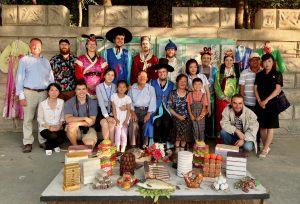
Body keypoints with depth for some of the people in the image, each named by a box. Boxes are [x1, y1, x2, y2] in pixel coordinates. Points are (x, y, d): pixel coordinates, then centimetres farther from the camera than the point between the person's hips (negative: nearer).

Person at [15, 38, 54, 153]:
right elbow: (19, 78, 1)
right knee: (28, 118, 0)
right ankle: (28, 142, 8)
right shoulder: (24, 60, 6)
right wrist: (21, 96, -7)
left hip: (44, 92, 3)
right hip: (29, 92, -2)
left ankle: (43, 141, 15)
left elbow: (51, 79, 14)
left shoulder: (46, 61, 15)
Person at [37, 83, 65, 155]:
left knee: (61, 139, -27)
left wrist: (59, 126, -14)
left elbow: (62, 117, 3)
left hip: (58, 128, 2)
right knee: (53, 136, -33)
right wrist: (49, 127, -18)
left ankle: (55, 145, 14)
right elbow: (40, 119, -6)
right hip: (45, 128, -2)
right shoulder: (42, 104, -9)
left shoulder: (61, 102, -3)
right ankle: (48, 146, 6)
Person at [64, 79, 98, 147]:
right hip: (74, 131, 1)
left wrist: (78, 123, -26)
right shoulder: (69, 102, -5)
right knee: (72, 126, -34)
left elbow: (92, 122, -10)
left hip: (88, 129, 0)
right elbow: (68, 119, -19)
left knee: (90, 143, -30)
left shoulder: (93, 102, -3)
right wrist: (84, 118, -26)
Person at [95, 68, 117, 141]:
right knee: (105, 124, -30)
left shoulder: (115, 87, 4)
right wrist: (106, 116, -24)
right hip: (102, 111, -2)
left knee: (112, 124, -28)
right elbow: (101, 103, -15)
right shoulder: (99, 87, -6)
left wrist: (113, 113, -17)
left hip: (112, 111, 2)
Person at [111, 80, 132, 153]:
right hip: (117, 118, 0)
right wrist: (116, 119, -9)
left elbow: (128, 110, -5)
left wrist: (126, 120, -12)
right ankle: (117, 148, 4)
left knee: (124, 133, -1)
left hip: (125, 118, 0)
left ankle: (123, 149, 8)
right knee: (118, 132, -5)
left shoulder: (127, 98, -5)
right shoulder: (114, 96, -4)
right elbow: (114, 108, -4)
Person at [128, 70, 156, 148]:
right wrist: (132, 112, -10)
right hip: (135, 110, 0)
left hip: (146, 110, 0)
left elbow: (152, 103, 1)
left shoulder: (151, 88, 9)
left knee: (146, 124, -24)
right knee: (133, 124, -27)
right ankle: (133, 145, -20)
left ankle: (144, 146, -13)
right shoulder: (132, 88, 13)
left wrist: (148, 114, -11)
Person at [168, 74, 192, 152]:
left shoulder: (189, 94, 7)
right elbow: (170, 107, 0)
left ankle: (182, 148, 5)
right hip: (176, 117, -1)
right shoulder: (172, 94, 3)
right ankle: (177, 148, -6)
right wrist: (177, 116, -10)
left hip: (186, 118, 1)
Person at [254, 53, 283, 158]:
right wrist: (259, 101, -9)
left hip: (272, 103, -3)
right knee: (262, 126, 7)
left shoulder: (277, 75, 0)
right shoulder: (259, 75, 10)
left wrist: (266, 100, -15)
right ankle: (266, 147, 19)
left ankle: (265, 149, -1)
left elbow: (278, 89, -9)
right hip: (260, 104, 4)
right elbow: (255, 88, 5)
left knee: (270, 127, -4)